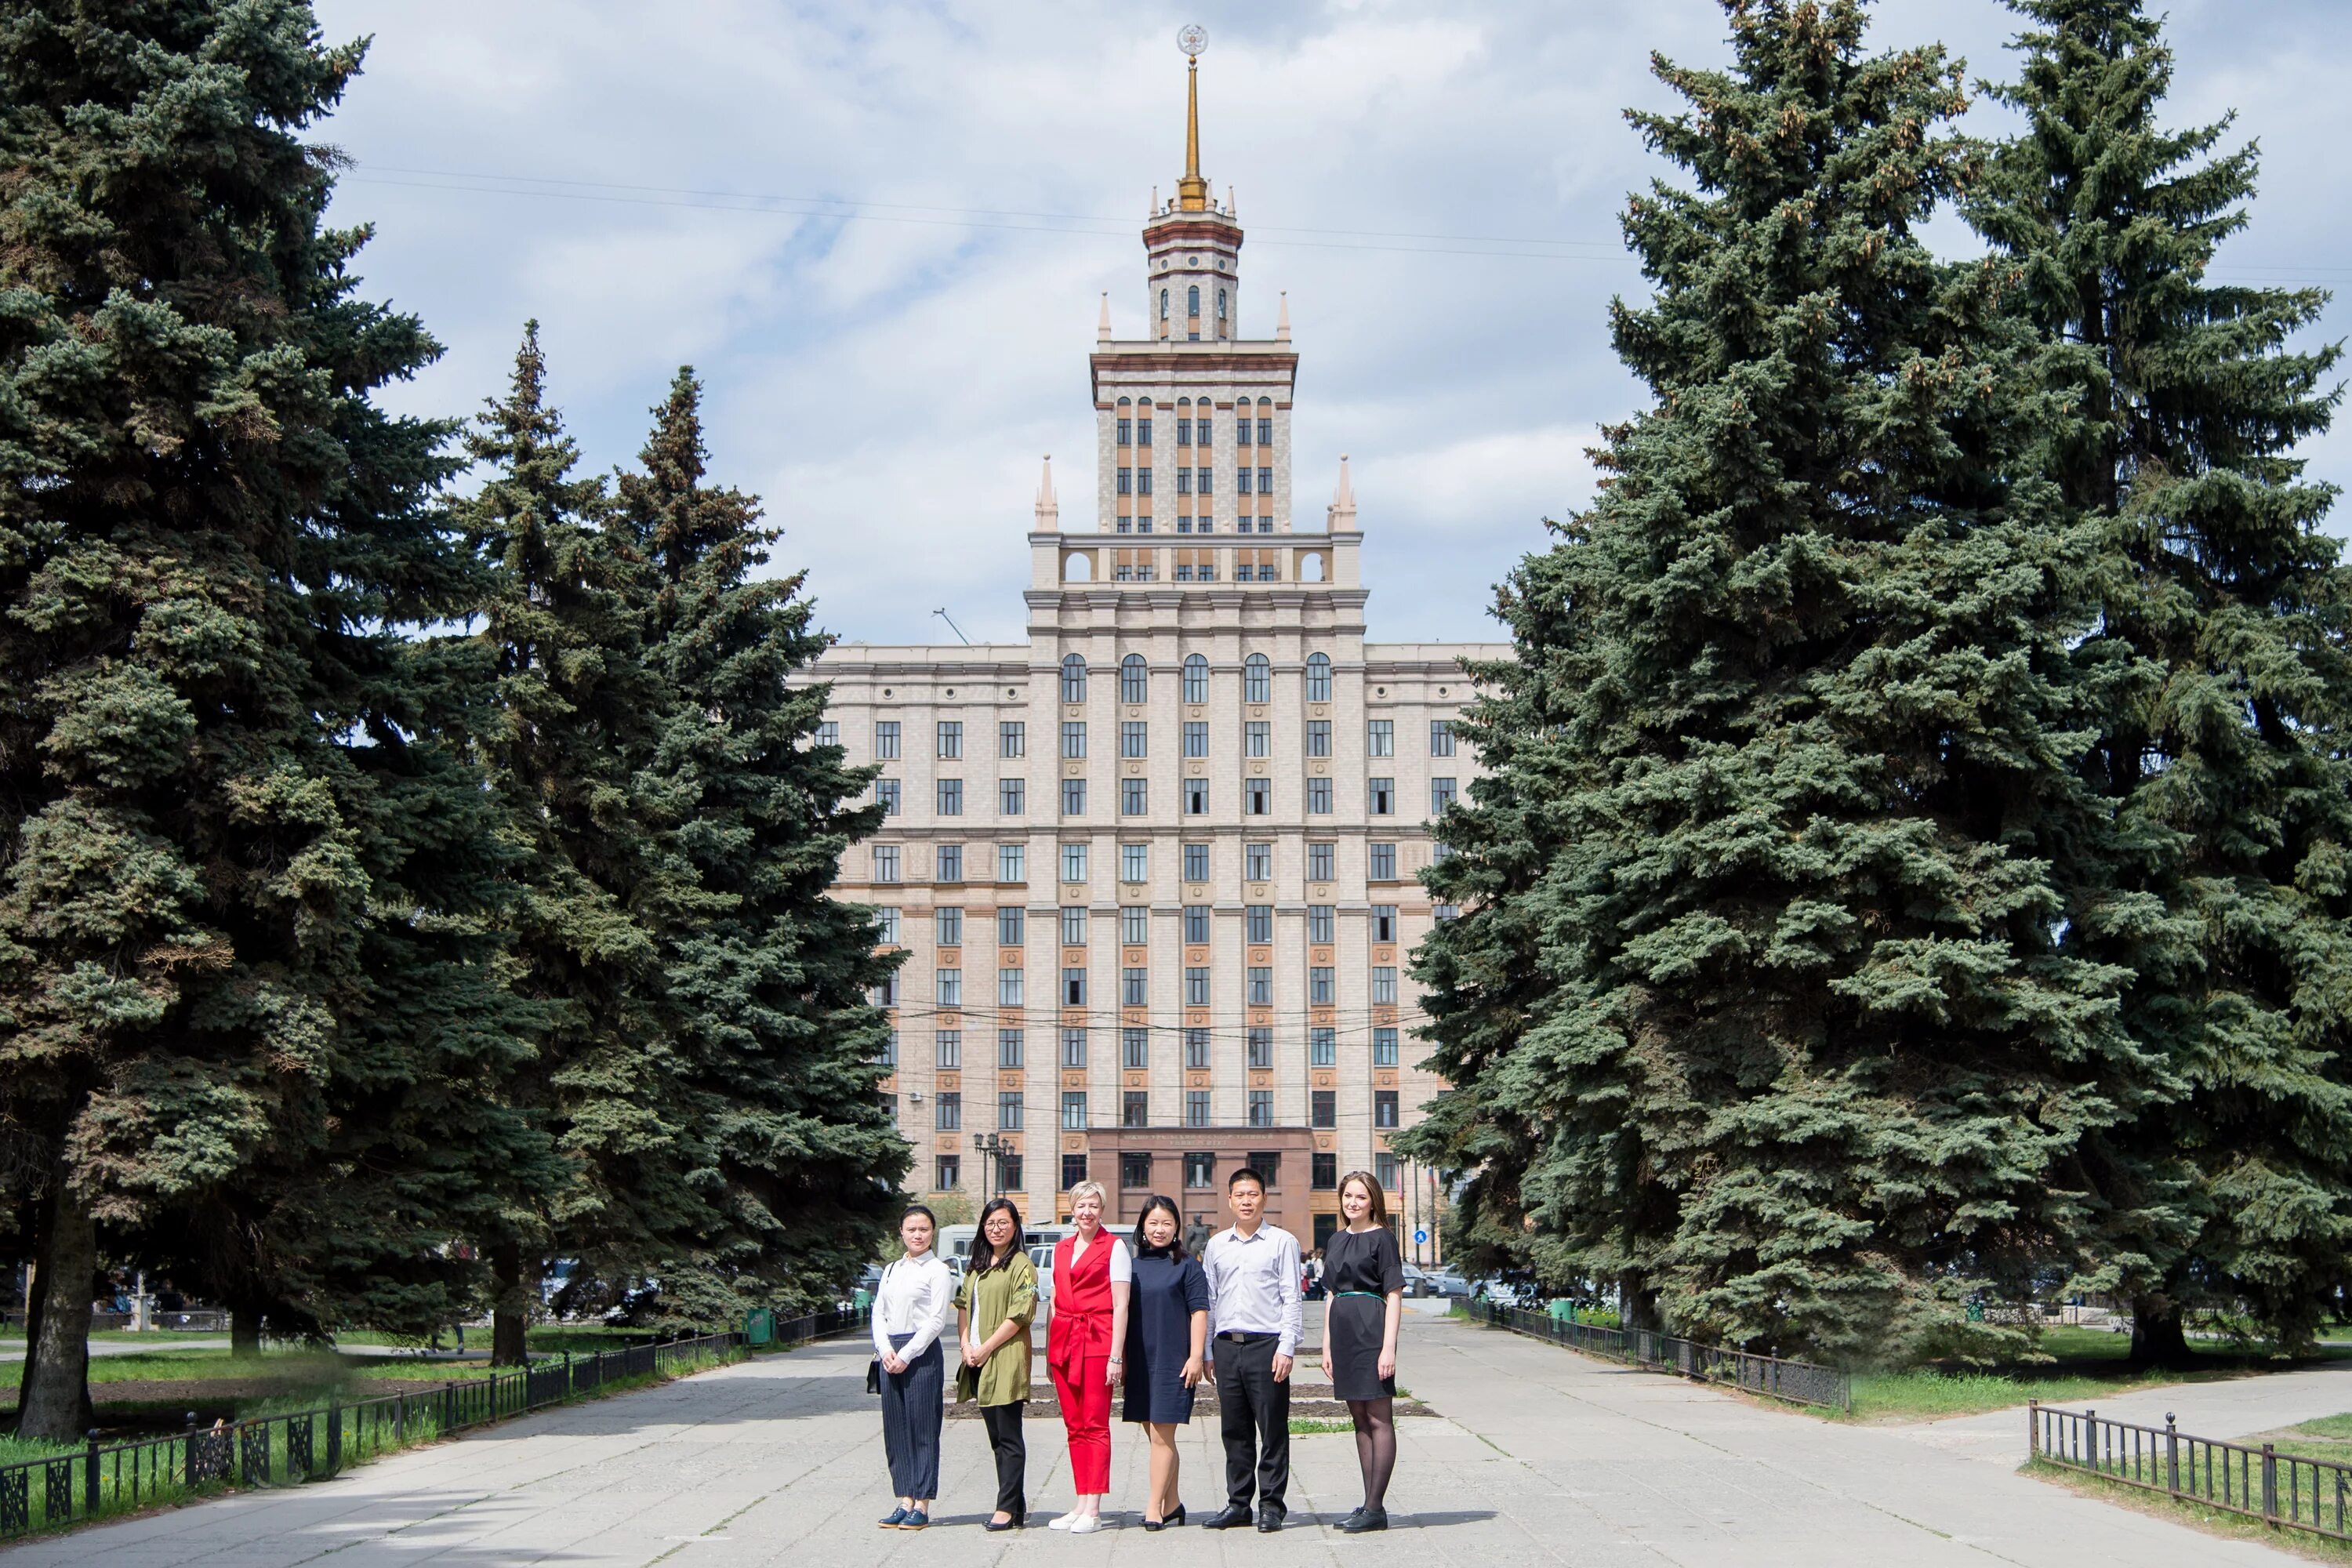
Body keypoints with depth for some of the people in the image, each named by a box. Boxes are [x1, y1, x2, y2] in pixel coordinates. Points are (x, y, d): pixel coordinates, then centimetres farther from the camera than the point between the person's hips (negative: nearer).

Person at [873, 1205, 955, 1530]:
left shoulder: (938, 1271, -2)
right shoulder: (891, 1271, 16)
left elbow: (937, 1320, -9)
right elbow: (879, 1312, 11)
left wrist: (906, 1355, -13)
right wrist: (886, 1350, -5)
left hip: (922, 1353, -6)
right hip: (890, 1354, 6)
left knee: (922, 1428, -4)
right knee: (895, 1430, 6)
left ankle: (921, 1506, -1)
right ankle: (905, 1501, 12)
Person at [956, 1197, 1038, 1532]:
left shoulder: (1021, 1265, -5)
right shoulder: (977, 1266, 18)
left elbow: (1021, 1314, -13)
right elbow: (963, 1305, 16)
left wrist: (986, 1348, -13)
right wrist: (966, 1345, 1)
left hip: (1006, 1360, -8)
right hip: (979, 1362, 8)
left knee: (1009, 1437, -6)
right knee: (996, 1437, 9)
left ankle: (1007, 1508, -6)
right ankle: (1017, 1505, 15)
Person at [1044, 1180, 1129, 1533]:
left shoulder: (1114, 1247, -1)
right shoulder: (1061, 1248, 17)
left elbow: (1120, 1305, -6)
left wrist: (1115, 1356, -12)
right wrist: (1049, 1351, 15)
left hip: (1098, 1341, -6)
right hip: (1064, 1342, 6)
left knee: (1095, 1425, -6)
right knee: (1074, 1426, 6)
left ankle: (1092, 1510, -7)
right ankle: (1080, 1504, 9)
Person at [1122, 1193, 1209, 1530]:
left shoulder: (1187, 1265, -1)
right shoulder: (1134, 1265, 11)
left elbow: (1199, 1311, -4)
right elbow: (1123, 1311, 15)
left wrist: (1196, 1356, -11)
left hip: (1173, 1360, -5)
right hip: (1140, 1360, 5)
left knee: (1162, 1436, -7)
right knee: (1158, 1436, 10)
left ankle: (1155, 1508, -6)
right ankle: (1172, 1504, 19)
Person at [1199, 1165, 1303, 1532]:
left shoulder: (1282, 1242, 2)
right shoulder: (1216, 1245, 14)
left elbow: (1292, 1300, -2)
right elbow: (1207, 1300, 16)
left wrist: (1286, 1349, -10)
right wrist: (1206, 1353, 11)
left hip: (1266, 1345, -4)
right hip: (1226, 1346, 4)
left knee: (1272, 1429, -1)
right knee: (1234, 1431, 8)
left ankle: (1272, 1505, 5)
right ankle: (1237, 1504, 15)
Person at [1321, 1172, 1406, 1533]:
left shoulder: (1382, 1238, -5)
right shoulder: (1336, 1241, 16)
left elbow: (1394, 1296, -8)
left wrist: (1389, 1347, -15)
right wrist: (1327, 1346, 14)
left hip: (1372, 1330, -8)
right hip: (1343, 1331, 8)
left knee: (1379, 1420, -4)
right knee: (1360, 1419, 9)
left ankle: (1375, 1509, -4)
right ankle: (1370, 1504, 13)